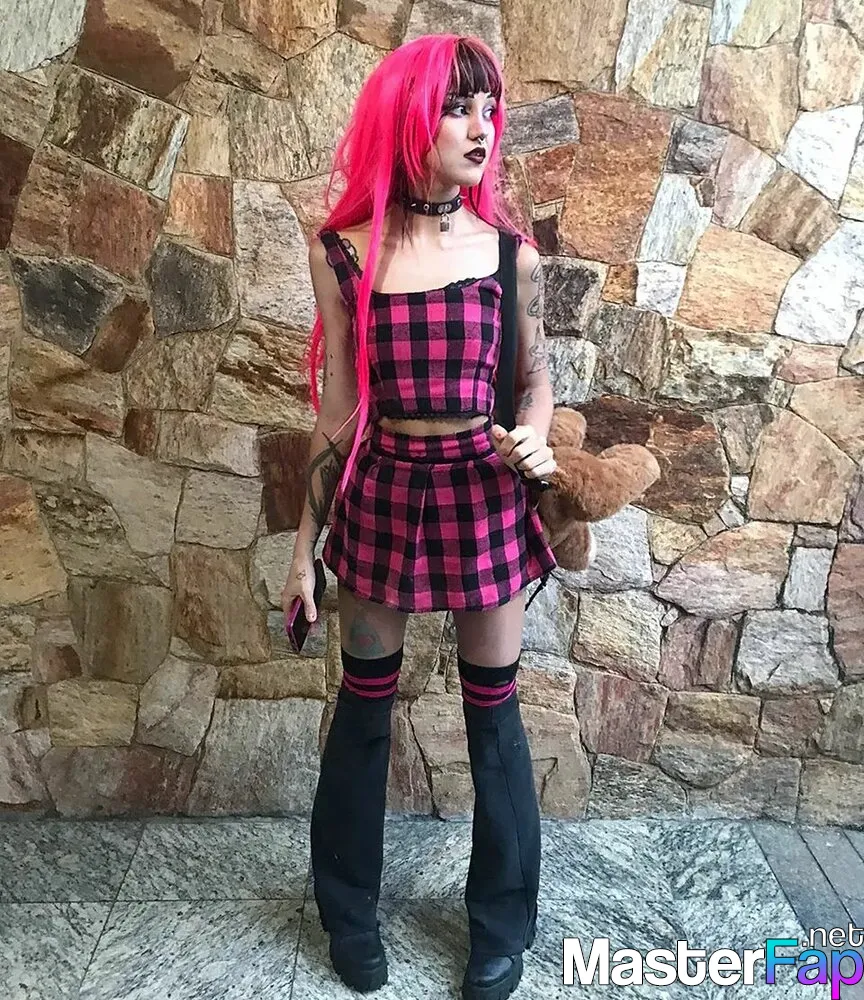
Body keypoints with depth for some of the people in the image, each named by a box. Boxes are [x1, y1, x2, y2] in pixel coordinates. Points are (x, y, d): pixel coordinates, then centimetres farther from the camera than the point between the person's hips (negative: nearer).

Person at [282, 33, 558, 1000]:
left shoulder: (509, 250, -2)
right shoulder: (343, 250, -3)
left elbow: (536, 376, 9)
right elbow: (336, 407, 0)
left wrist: (536, 441, -14)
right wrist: (304, 542, 2)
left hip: (483, 496, 0)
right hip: (381, 493, 0)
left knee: (492, 708, 11)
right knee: (364, 699, 14)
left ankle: (502, 922, 35)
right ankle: (349, 907, 39)